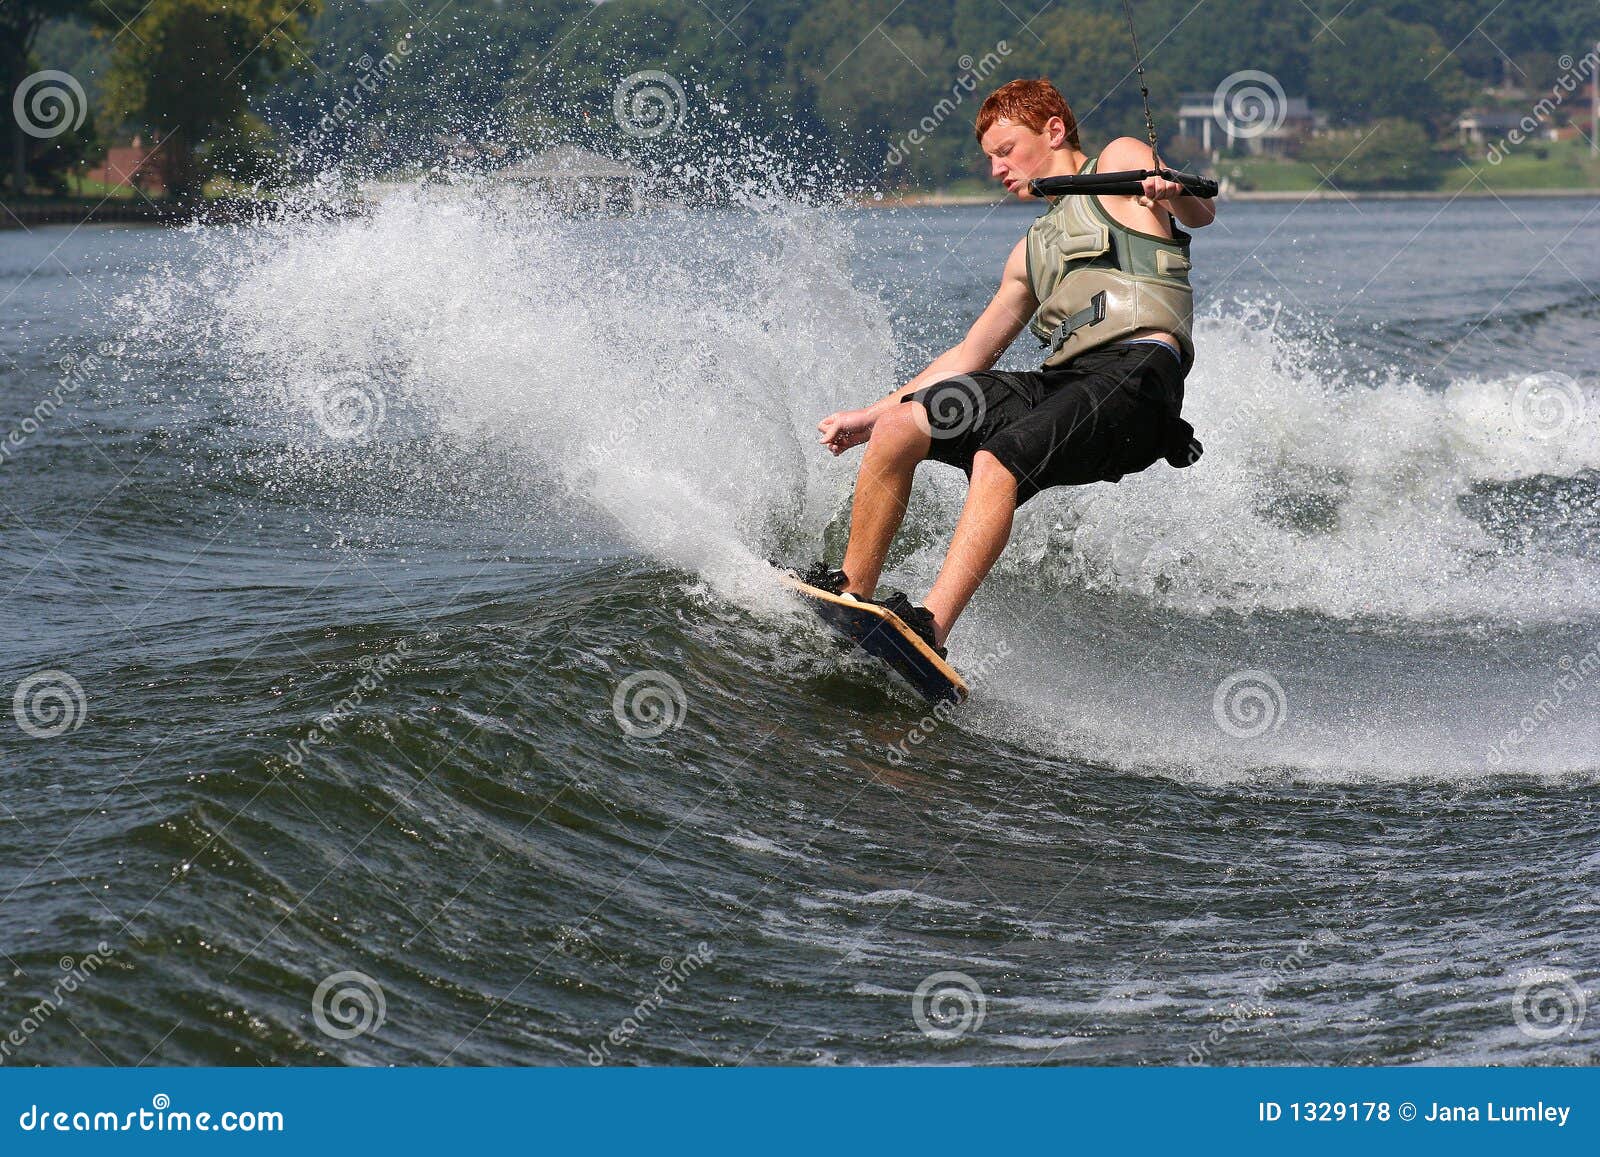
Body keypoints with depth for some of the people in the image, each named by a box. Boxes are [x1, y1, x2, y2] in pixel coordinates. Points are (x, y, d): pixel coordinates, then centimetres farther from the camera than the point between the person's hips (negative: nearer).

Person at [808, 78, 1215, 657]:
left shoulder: (1120, 161, 12)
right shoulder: (1034, 251, 32)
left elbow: (1200, 212, -7)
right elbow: (969, 357, 33)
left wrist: (1173, 193, -32)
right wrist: (869, 415, 28)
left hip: (1137, 372, -8)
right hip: (1062, 380, 8)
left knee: (998, 458, -31)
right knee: (898, 427, -5)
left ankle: (931, 626, -43)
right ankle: (852, 590, 1)